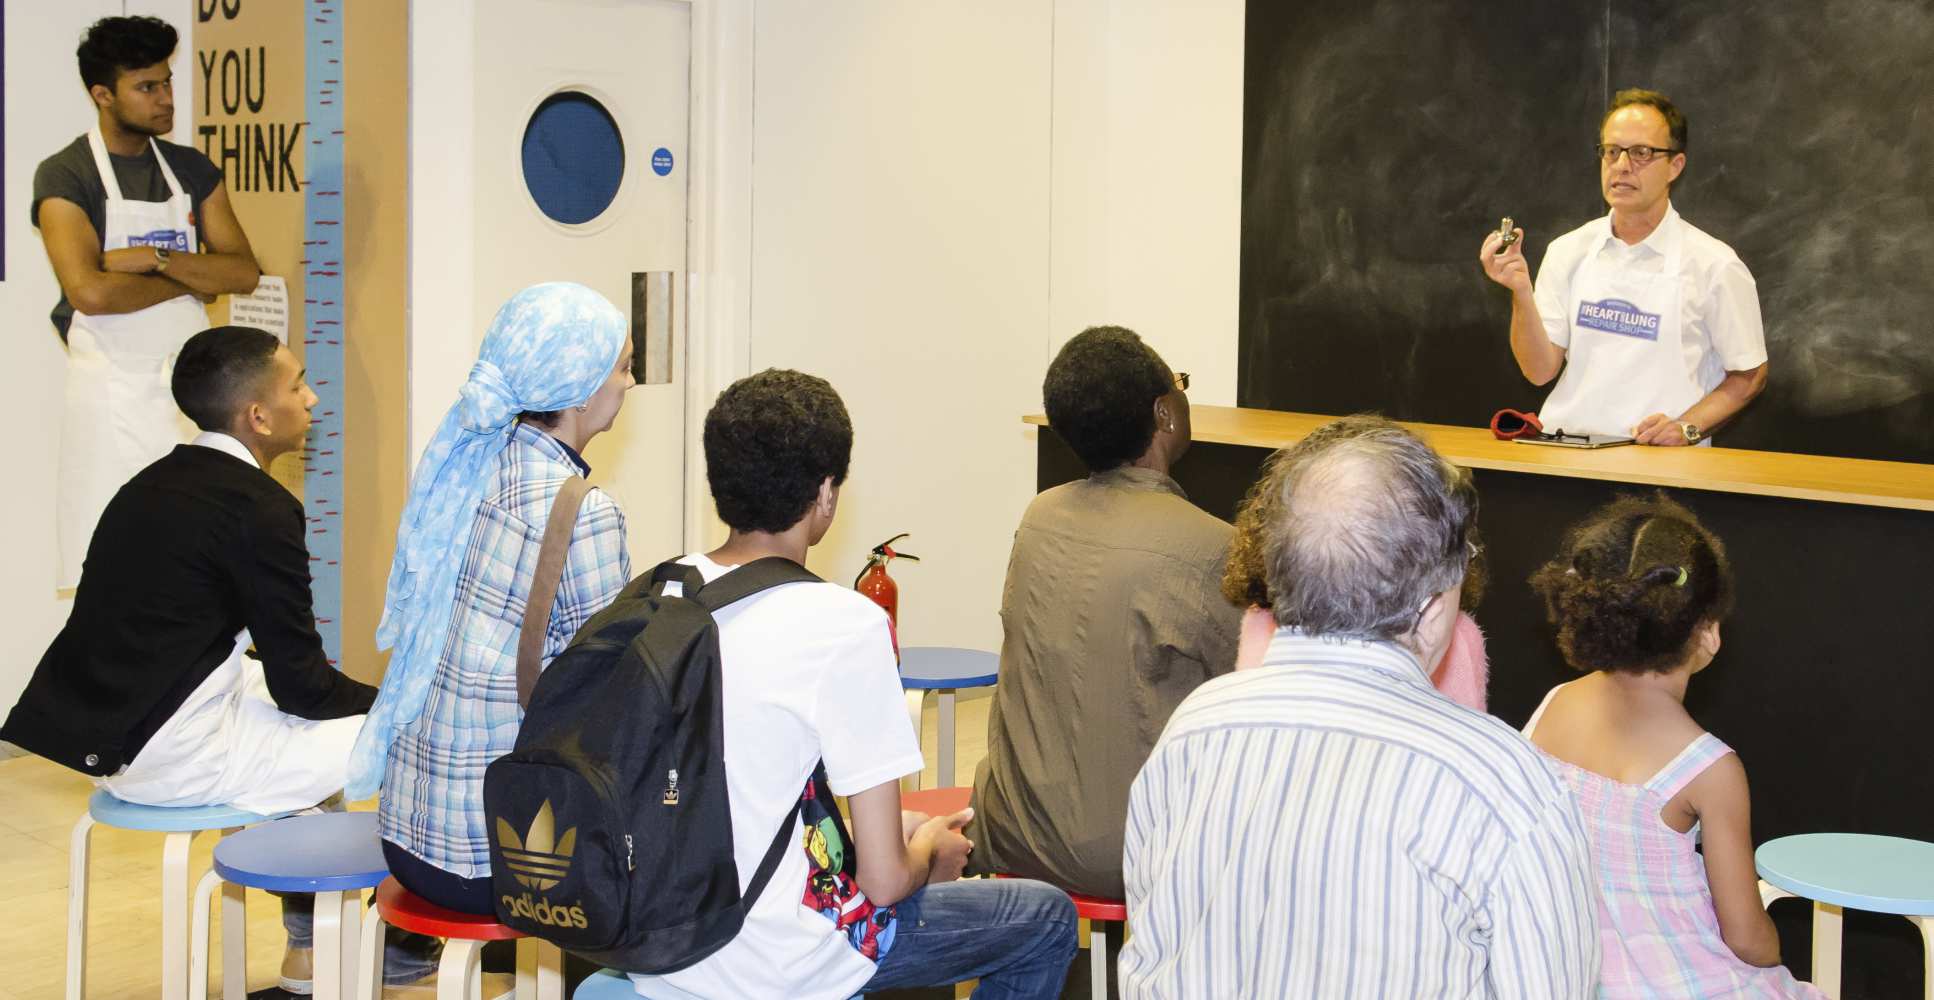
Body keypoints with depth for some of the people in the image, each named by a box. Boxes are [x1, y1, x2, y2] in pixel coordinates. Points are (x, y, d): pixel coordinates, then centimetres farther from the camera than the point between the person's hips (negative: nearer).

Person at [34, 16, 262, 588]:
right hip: (112, 389, -4)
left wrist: (156, 258, -12)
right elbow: (89, 291, -18)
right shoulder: (65, 176, -5)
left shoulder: (193, 170, 12)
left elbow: (244, 272, 3)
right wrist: (192, 279, -7)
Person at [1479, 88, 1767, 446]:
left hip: (1659, 461, -2)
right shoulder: (1568, 252, 11)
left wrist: (1687, 428, -7)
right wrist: (1521, 293, -10)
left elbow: (1749, 376, 8)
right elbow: (1540, 370, 6)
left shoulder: (1715, 265, 1)